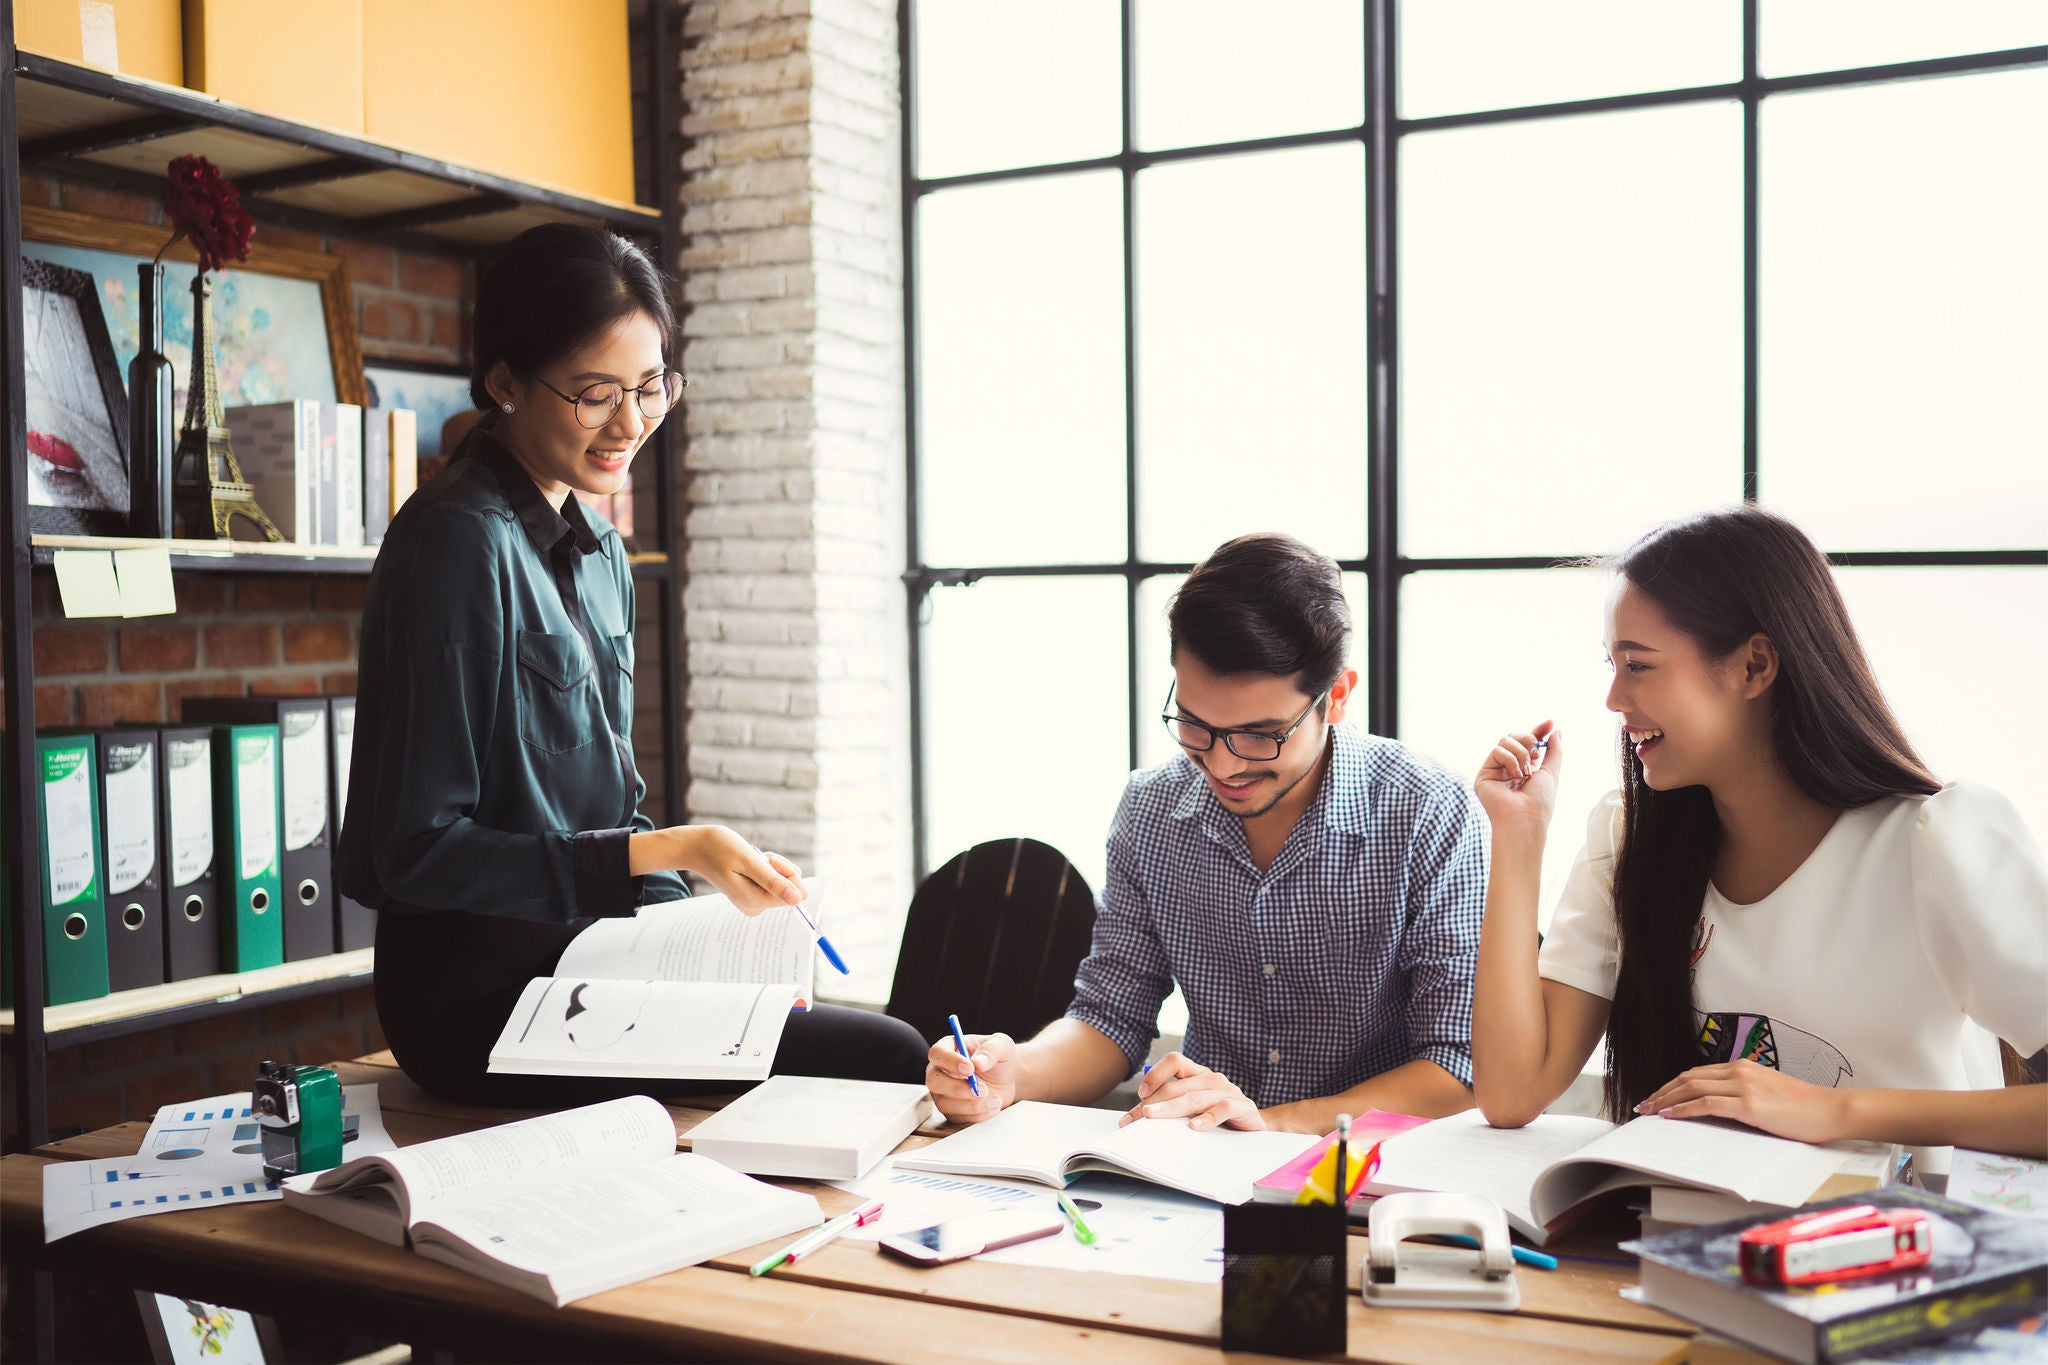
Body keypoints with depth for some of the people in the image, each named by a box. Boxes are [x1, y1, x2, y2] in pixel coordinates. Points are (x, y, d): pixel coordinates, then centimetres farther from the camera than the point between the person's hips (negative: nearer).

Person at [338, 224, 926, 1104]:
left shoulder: (599, 552, 14)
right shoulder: (460, 542, -15)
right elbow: (420, 851, -17)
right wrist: (668, 854, -20)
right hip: (481, 999, -9)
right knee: (889, 1061, -20)